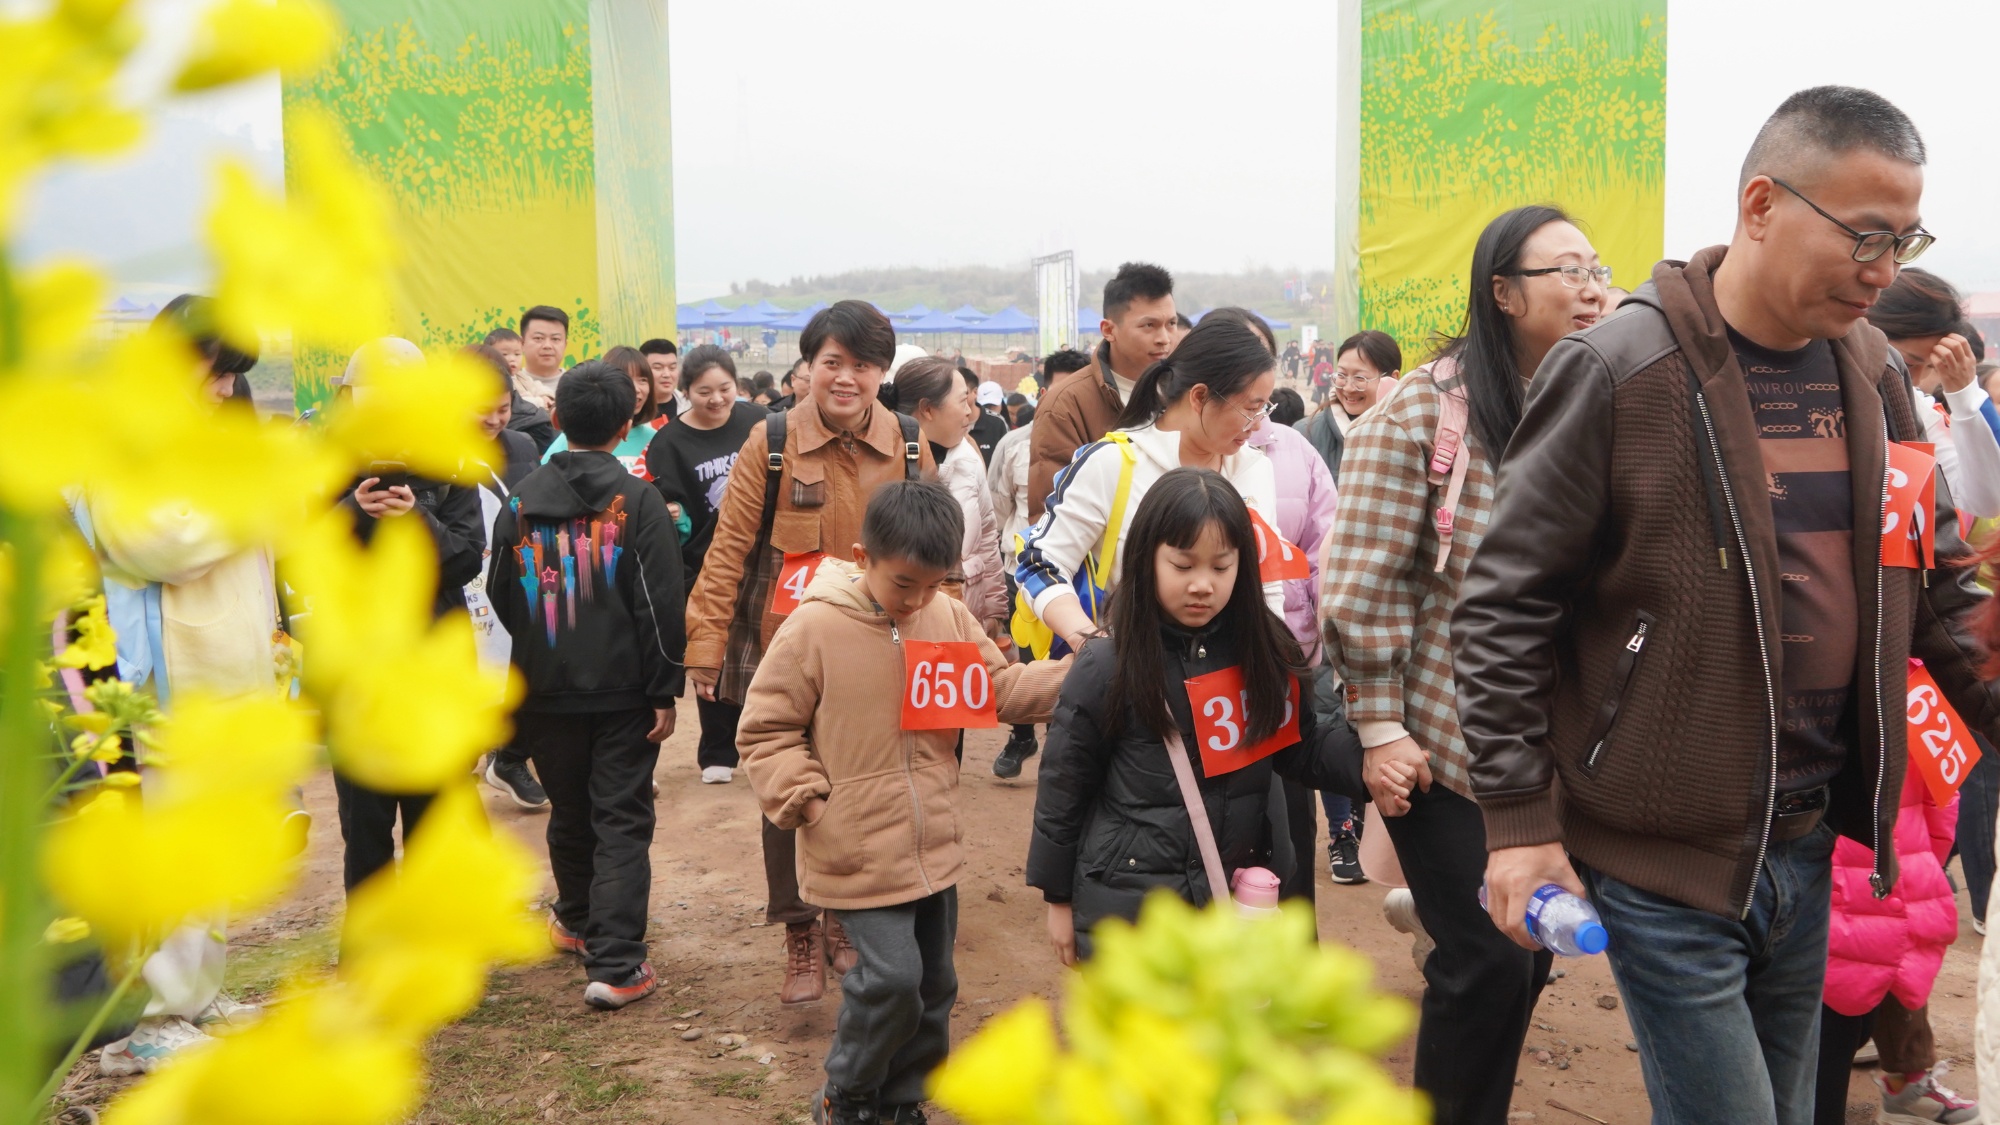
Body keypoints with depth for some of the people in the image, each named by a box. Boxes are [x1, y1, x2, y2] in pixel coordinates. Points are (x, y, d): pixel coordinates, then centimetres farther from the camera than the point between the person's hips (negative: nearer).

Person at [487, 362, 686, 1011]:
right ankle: (615, 964, -6)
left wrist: (513, 689, 21)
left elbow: (502, 600, 10)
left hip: (547, 690, 3)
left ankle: (578, 922, 38)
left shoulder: (521, 502, 2)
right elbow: (660, 604, -11)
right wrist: (664, 691, -6)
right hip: (623, 690, -3)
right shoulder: (638, 500, -8)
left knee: (569, 814, 20)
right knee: (622, 822, 0)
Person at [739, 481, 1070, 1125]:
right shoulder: (815, 628, -14)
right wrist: (804, 797, -15)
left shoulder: (949, 618, 0)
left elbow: (1000, 689, 6)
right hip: (858, 851, -5)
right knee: (891, 977, -10)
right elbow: (764, 730, -7)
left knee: (933, 985, 14)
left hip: (935, 847, 6)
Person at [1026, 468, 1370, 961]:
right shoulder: (1107, 667, -13)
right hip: (1126, 904, -3)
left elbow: (1300, 749, 5)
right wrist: (1059, 898, 2)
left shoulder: (1263, 652, -4)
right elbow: (1063, 787, -5)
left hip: (1236, 896, 4)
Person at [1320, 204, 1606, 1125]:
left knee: (1531, 951, 14)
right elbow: (1361, 586, -14)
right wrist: (1379, 728, -15)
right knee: (1486, 962, -1)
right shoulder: (1422, 411, -13)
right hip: (1444, 746, -6)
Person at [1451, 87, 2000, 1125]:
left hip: (1809, 846, 7)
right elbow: (1504, 605, -13)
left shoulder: (1874, 371, 5)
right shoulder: (1617, 372, -15)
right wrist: (1518, 822, -14)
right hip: (1663, 857, -6)